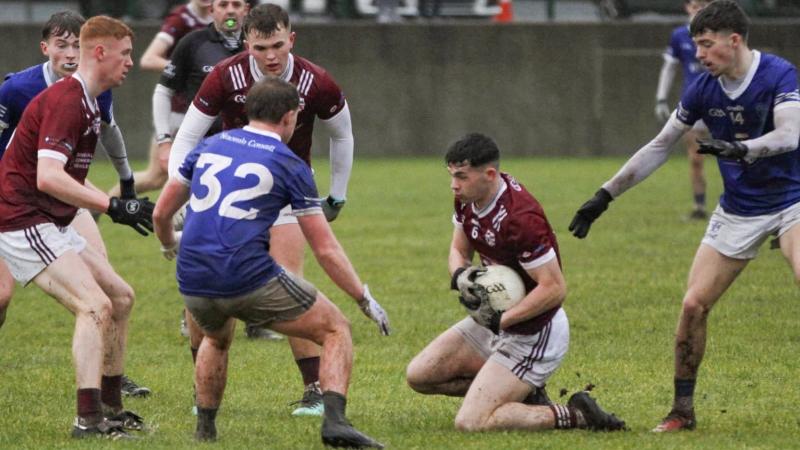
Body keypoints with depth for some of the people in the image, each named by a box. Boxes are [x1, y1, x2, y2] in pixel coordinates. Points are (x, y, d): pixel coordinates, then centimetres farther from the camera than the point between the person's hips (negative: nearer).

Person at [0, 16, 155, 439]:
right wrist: (112, 206, -33)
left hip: (50, 224, 11)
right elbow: (48, 177, -30)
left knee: (120, 296, 13)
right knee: (96, 305, -21)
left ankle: (109, 407, 18)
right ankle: (89, 419, -26)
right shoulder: (66, 101, -19)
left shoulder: (85, 102, 15)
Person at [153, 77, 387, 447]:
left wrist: (169, 246, 44)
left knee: (216, 339, 38)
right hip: (251, 279, -5)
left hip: (194, 284, 5)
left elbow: (161, 212, 22)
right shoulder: (289, 165, 4)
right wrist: (365, 300, 14)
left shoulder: (210, 147, 16)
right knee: (336, 330, 10)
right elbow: (325, 250, 4)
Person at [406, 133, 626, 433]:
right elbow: (459, 249, 11)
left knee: (470, 423, -16)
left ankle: (574, 416, -3)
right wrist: (460, 275, -12)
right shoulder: (468, 199, -4)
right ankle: (525, 393, 15)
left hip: (533, 335, -10)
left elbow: (555, 289, -28)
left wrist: (500, 320, -26)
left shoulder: (520, 219, -31)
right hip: (494, 321, 10)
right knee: (419, 376, 9)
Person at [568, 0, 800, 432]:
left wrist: (742, 148, -51)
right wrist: (605, 195, 5)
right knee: (694, 304, -3)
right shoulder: (704, 90, -3)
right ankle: (682, 410, 11)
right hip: (736, 213, 5)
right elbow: (659, 146, 6)